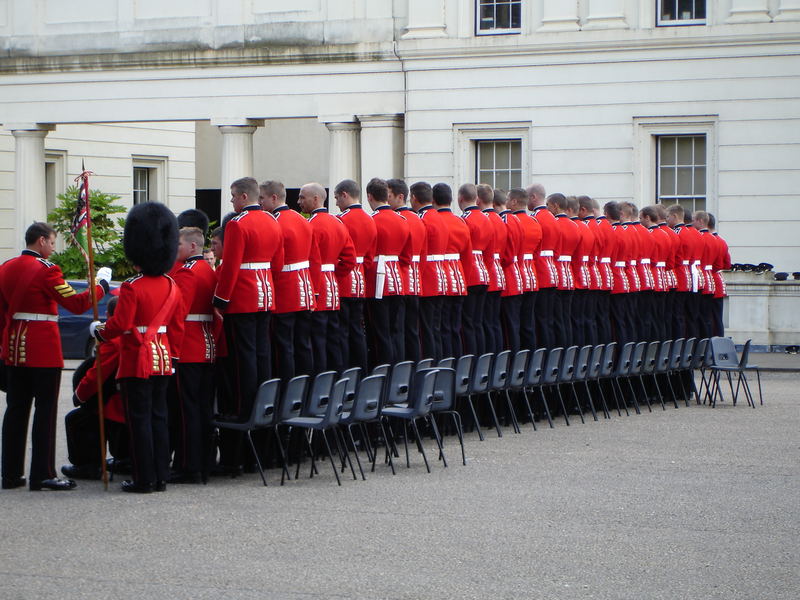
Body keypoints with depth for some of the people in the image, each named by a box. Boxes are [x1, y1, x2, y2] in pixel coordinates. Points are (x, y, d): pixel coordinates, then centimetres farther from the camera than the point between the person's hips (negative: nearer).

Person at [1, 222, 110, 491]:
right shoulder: (46, 270, -13)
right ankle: (43, 475, -1)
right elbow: (77, 304, -15)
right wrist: (101, 283, -1)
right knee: (45, 411, -1)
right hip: (44, 351, -7)